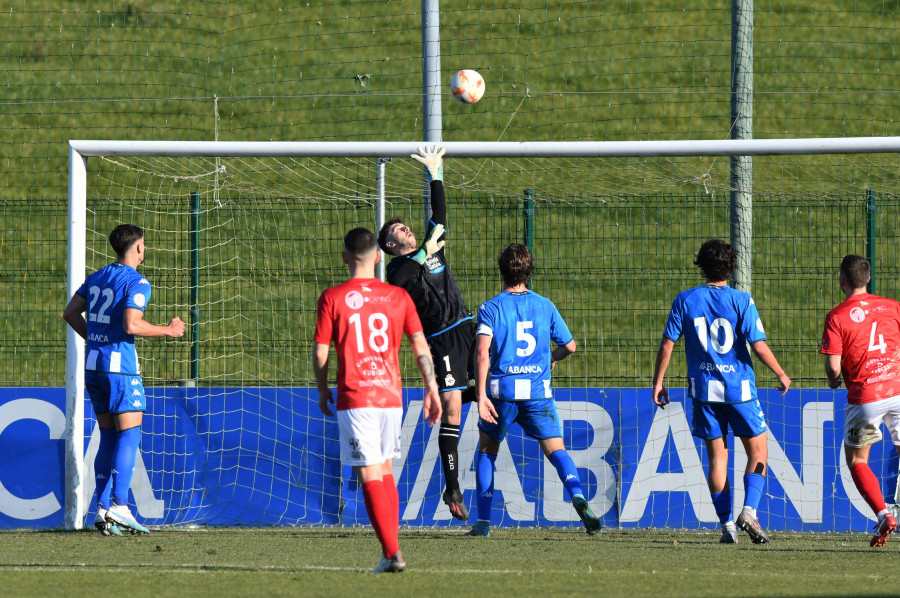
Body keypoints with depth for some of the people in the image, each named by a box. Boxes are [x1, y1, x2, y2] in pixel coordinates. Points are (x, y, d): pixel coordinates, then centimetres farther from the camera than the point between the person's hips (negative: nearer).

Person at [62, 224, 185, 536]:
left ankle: (102, 509, 5)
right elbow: (131, 325, -22)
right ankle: (119, 506, -18)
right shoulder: (136, 283, -10)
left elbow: (70, 313, 13)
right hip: (120, 364, -8)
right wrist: (168, 330, -9)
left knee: (109, 437, 11)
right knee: (129, 435, -7)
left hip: (94, 363, 8)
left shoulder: (97, 277, 13)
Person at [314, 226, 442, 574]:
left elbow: (320, 352, -1)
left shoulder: (332, 298, -3)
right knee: (385, 472, 18)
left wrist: (323, 391, 13)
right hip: (391, 396, 4)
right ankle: (390, 551, 18)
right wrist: (432, 388, 8)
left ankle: (392, 553, -14)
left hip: (354, 399, -4)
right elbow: (420, 344, 3)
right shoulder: (398, 297, 6)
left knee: (370, 477, -5)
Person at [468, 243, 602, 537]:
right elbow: (570, 345, 13)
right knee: (555, 449, 2)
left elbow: (482, 352, -13)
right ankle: (577, 495, -27)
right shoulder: (544, 305, 7)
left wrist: (481, 395, -14)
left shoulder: (491, 308, -1)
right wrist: (552, 358, 35)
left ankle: (483, 521, 13)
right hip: (538, 390, 1)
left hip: (501, 390, -1)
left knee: (487, 451, 17)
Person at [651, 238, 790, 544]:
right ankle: (749, 511, -9)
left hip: (704, 390, 2)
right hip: (739, 386, -2)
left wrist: (658, 381, 10)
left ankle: (727, 525, 3)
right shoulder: (741, 300, -8)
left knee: (717, 456, 8)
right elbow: (759, 345, -11)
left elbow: (667, 343, -1)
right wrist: (781, 375, 4)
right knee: (758, 451, 9)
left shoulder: (685, 300, -1)